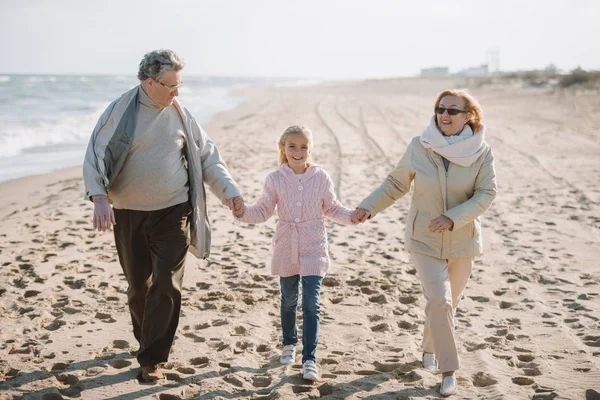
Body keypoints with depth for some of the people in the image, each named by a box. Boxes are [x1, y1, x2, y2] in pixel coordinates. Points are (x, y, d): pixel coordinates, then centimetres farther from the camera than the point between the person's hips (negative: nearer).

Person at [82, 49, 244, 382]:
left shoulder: (179, 114, 1)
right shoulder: (120, 111, -4)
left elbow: (207, 156, 8)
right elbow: (96, 156, -7)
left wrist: (229, 190, -3)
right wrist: (100, 199, -22)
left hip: (173, 213, 0)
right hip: (128, 216, 0)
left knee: (166, 287, -8)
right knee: (138, 285, 12)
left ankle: (151, 359, 3)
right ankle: (146, 339, 37)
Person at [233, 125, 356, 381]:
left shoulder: (321, 177, -5)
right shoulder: (275, 179, -5)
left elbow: (331, 209, 8)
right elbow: (262, 211, 0)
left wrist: (352, 216, -8)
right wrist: (243, 212, -18)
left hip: (314, 248, -1)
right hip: (286, 248, 1)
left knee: (311, 303, -9)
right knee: (288, 300, 17)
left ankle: (309, 359, -4)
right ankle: (289, 344, 40)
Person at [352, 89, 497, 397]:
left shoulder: (481, 152, -11)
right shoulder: (419, 147, -10)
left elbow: (486, 193, -15)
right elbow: (396, 183, 0)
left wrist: (453, 218, -27)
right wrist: (368, 207, -10)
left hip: (462, 242, 1)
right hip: (424, 240, -1)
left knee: (449, 302, 14)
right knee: (439, 300, -13)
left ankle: (429, 348, 41)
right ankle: (448, 369, 0)